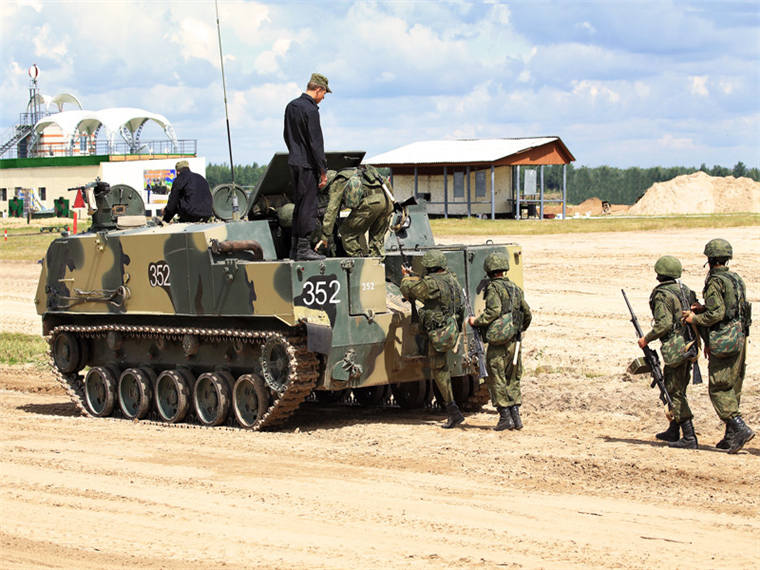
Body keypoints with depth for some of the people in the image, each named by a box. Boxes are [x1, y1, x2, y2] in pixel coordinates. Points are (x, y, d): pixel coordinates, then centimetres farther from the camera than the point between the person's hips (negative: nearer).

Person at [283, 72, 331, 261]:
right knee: (308, 205, -6)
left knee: (299, 203, 15)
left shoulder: (291, 106, 12)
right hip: (307, 164, -9)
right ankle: (303, 248, -6)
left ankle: (295, 246, 17)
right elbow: (316, 143, -17)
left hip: (294, 161, 9)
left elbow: (287, 135, 21)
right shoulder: (310, 110, -16)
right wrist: (323, 170, -13)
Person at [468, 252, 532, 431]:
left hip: (498, 343, -7)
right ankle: (516, 416, 10)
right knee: (513, 380, 14)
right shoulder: (516, 288, 12)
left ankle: (505, 417, -2)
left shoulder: (494, 287, -9)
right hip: (515, 342, 7)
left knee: (497, 380, 0)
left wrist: (476, 321, -9)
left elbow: (494, 311, -22)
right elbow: (528, 314, 18)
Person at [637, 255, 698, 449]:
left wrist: (647, 339, -8)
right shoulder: (686, 291, 12)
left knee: (674, 393, -4)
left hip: (675, 348, -8)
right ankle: (673, 431, 29)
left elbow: (664, 324, -21)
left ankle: (689, 437, -10)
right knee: (676, 390, 20)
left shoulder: (662, 295, -12)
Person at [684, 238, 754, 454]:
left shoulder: (715, 282, -13)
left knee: (718, 389, -5)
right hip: (740, 338, 8)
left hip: (723, 342, -8)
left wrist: (695, 319, -5)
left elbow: (716, 314, -20)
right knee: (732, 389, 12)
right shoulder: (737, 280, 14)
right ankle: (731, 436, 14)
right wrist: (704, 309, 17)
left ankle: (740, 428, -17)